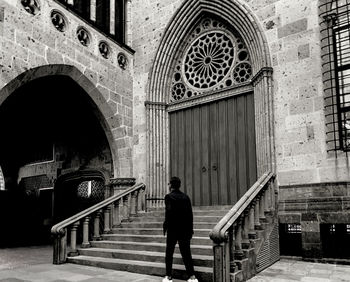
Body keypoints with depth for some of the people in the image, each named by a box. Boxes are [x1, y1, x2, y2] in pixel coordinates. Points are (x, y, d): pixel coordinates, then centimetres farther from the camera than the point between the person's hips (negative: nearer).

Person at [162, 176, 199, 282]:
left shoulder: (169, 196, -10)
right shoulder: (185, 197, 4)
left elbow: (169, 211, -21)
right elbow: (190, 214, 4)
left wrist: (165, 225, -9)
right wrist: (190, 229, 11)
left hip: (173, 229, -4)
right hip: (185, 230, 4)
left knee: (169, 253, 10)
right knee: (186, 253, 9)